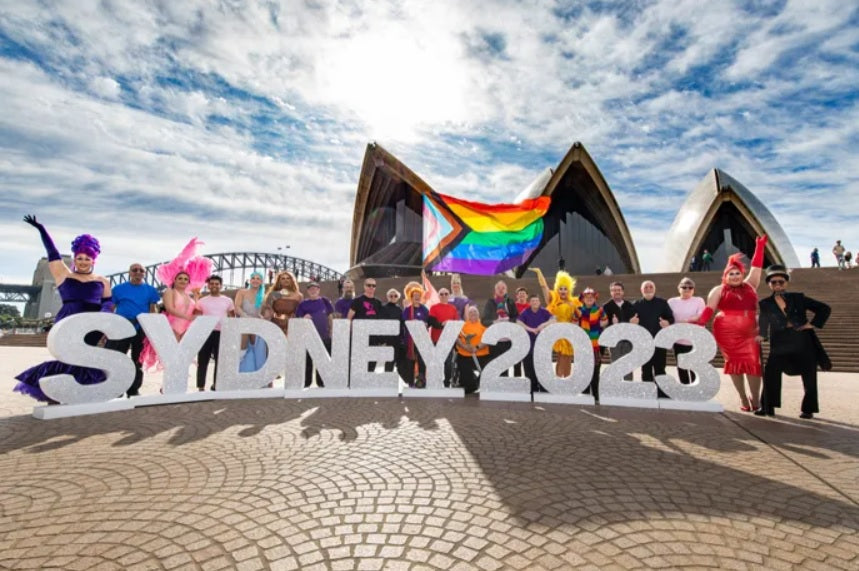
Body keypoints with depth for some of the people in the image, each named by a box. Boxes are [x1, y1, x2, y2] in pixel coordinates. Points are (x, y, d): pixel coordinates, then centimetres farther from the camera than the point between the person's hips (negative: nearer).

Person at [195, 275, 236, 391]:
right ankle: (201, 387, 8)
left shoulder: (228, 301, 7)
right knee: (202, 360, 2)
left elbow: (232, 318, 11)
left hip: (222, 333, 0)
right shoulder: (202, 301, 7)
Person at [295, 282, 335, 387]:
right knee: (307, 359, 4)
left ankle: (321, 382, 18)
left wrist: (331, 331, 8)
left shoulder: (324, 301, 7)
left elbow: (330, 316, 12)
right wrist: (304, 318, -19)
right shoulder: (303, 303, 3)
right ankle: (306, 382, 14)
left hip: (324, 335, 1)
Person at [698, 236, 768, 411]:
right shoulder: (718, 290, 5)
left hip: (750, 332, 3)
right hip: (727, 332, -2)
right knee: (734, 362, 3)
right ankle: (743, 399, 12)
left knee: (753, 362, -6)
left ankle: (755, 399, 4)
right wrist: (699, 325, -18)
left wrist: (760, 247, 10)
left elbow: (756, 268, 13)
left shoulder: (750, 285, 16)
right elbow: (709, 310, -4)